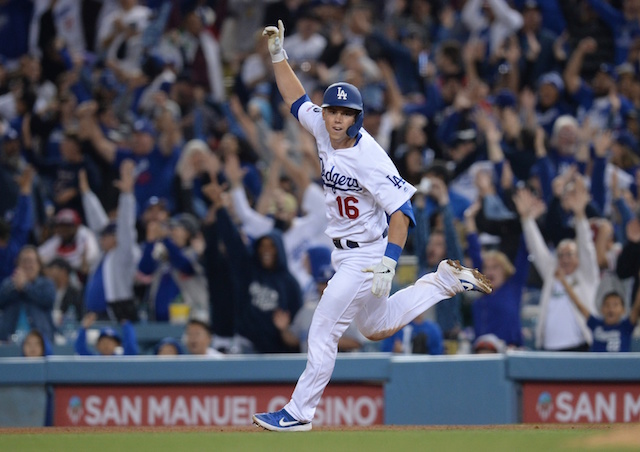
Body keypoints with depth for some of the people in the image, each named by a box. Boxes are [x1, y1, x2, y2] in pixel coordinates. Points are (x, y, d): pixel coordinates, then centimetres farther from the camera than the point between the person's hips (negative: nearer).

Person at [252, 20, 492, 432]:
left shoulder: (369, 159, -26)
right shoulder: (324, 130, -4)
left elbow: (401, 211, -29)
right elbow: (298, 99, 13)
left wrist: (388, 264, -36)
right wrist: (278, 55, 3)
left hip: (368, 255, -9)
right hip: (347, 254, 9)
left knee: (323, 332, -7)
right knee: (376, 328, 23)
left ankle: (299, 413, 2)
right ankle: (445, 280, 29)